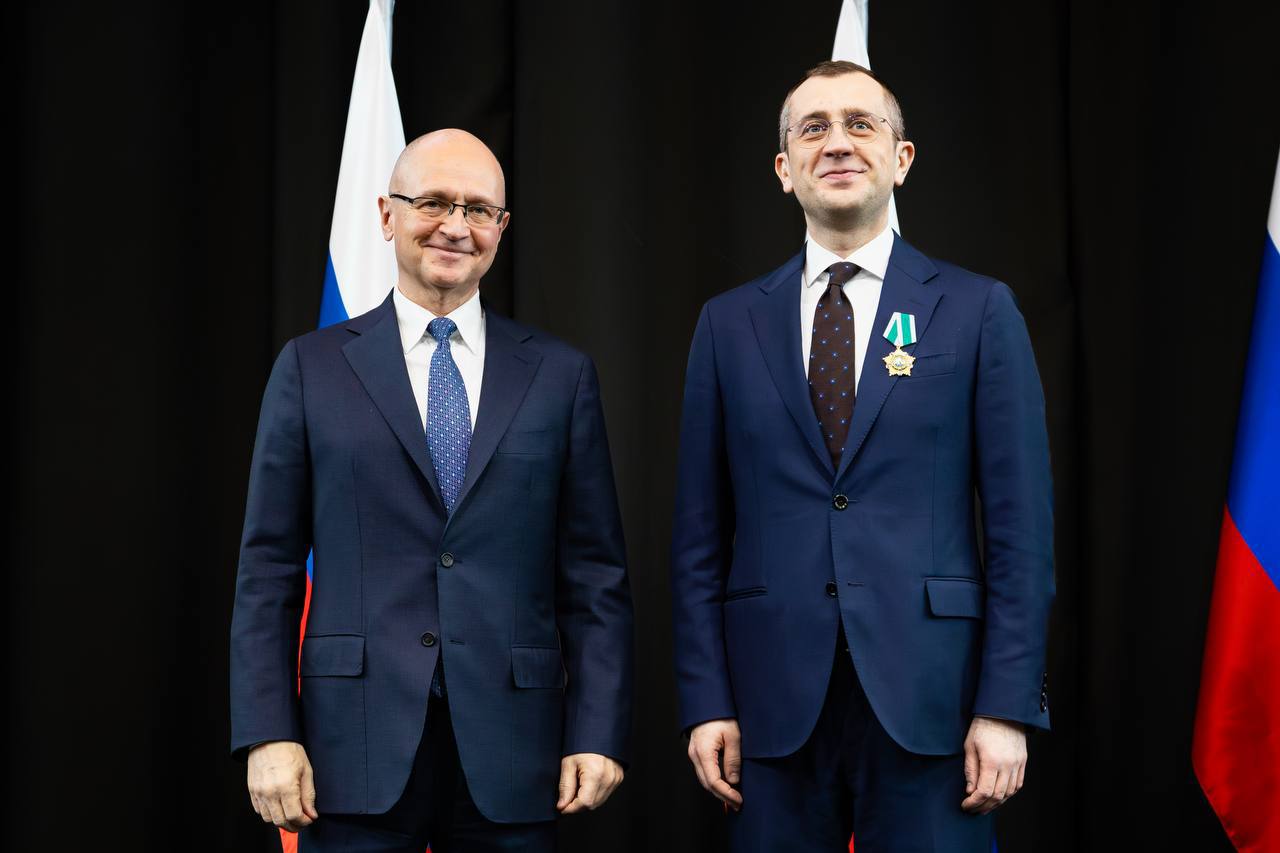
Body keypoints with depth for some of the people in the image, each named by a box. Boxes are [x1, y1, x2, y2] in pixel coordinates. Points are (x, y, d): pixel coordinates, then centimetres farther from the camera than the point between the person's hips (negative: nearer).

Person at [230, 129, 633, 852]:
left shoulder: (561, 375, 8)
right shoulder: (313, 368, 6)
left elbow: (595, 573, 5)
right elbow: (269, 569, 3)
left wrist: (600, 733, -3)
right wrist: (268, 734, -5)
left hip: (510, 755, 1)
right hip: (358, 750, -1)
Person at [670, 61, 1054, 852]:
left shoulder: (977, 309, 3)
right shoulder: (730, 324, 9)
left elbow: (1021, 522, 0)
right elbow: (701, 532, 7)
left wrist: (1007, 705, -6)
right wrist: (706, 699, 0)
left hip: (927, 698, -1)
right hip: (774, 703, 2)